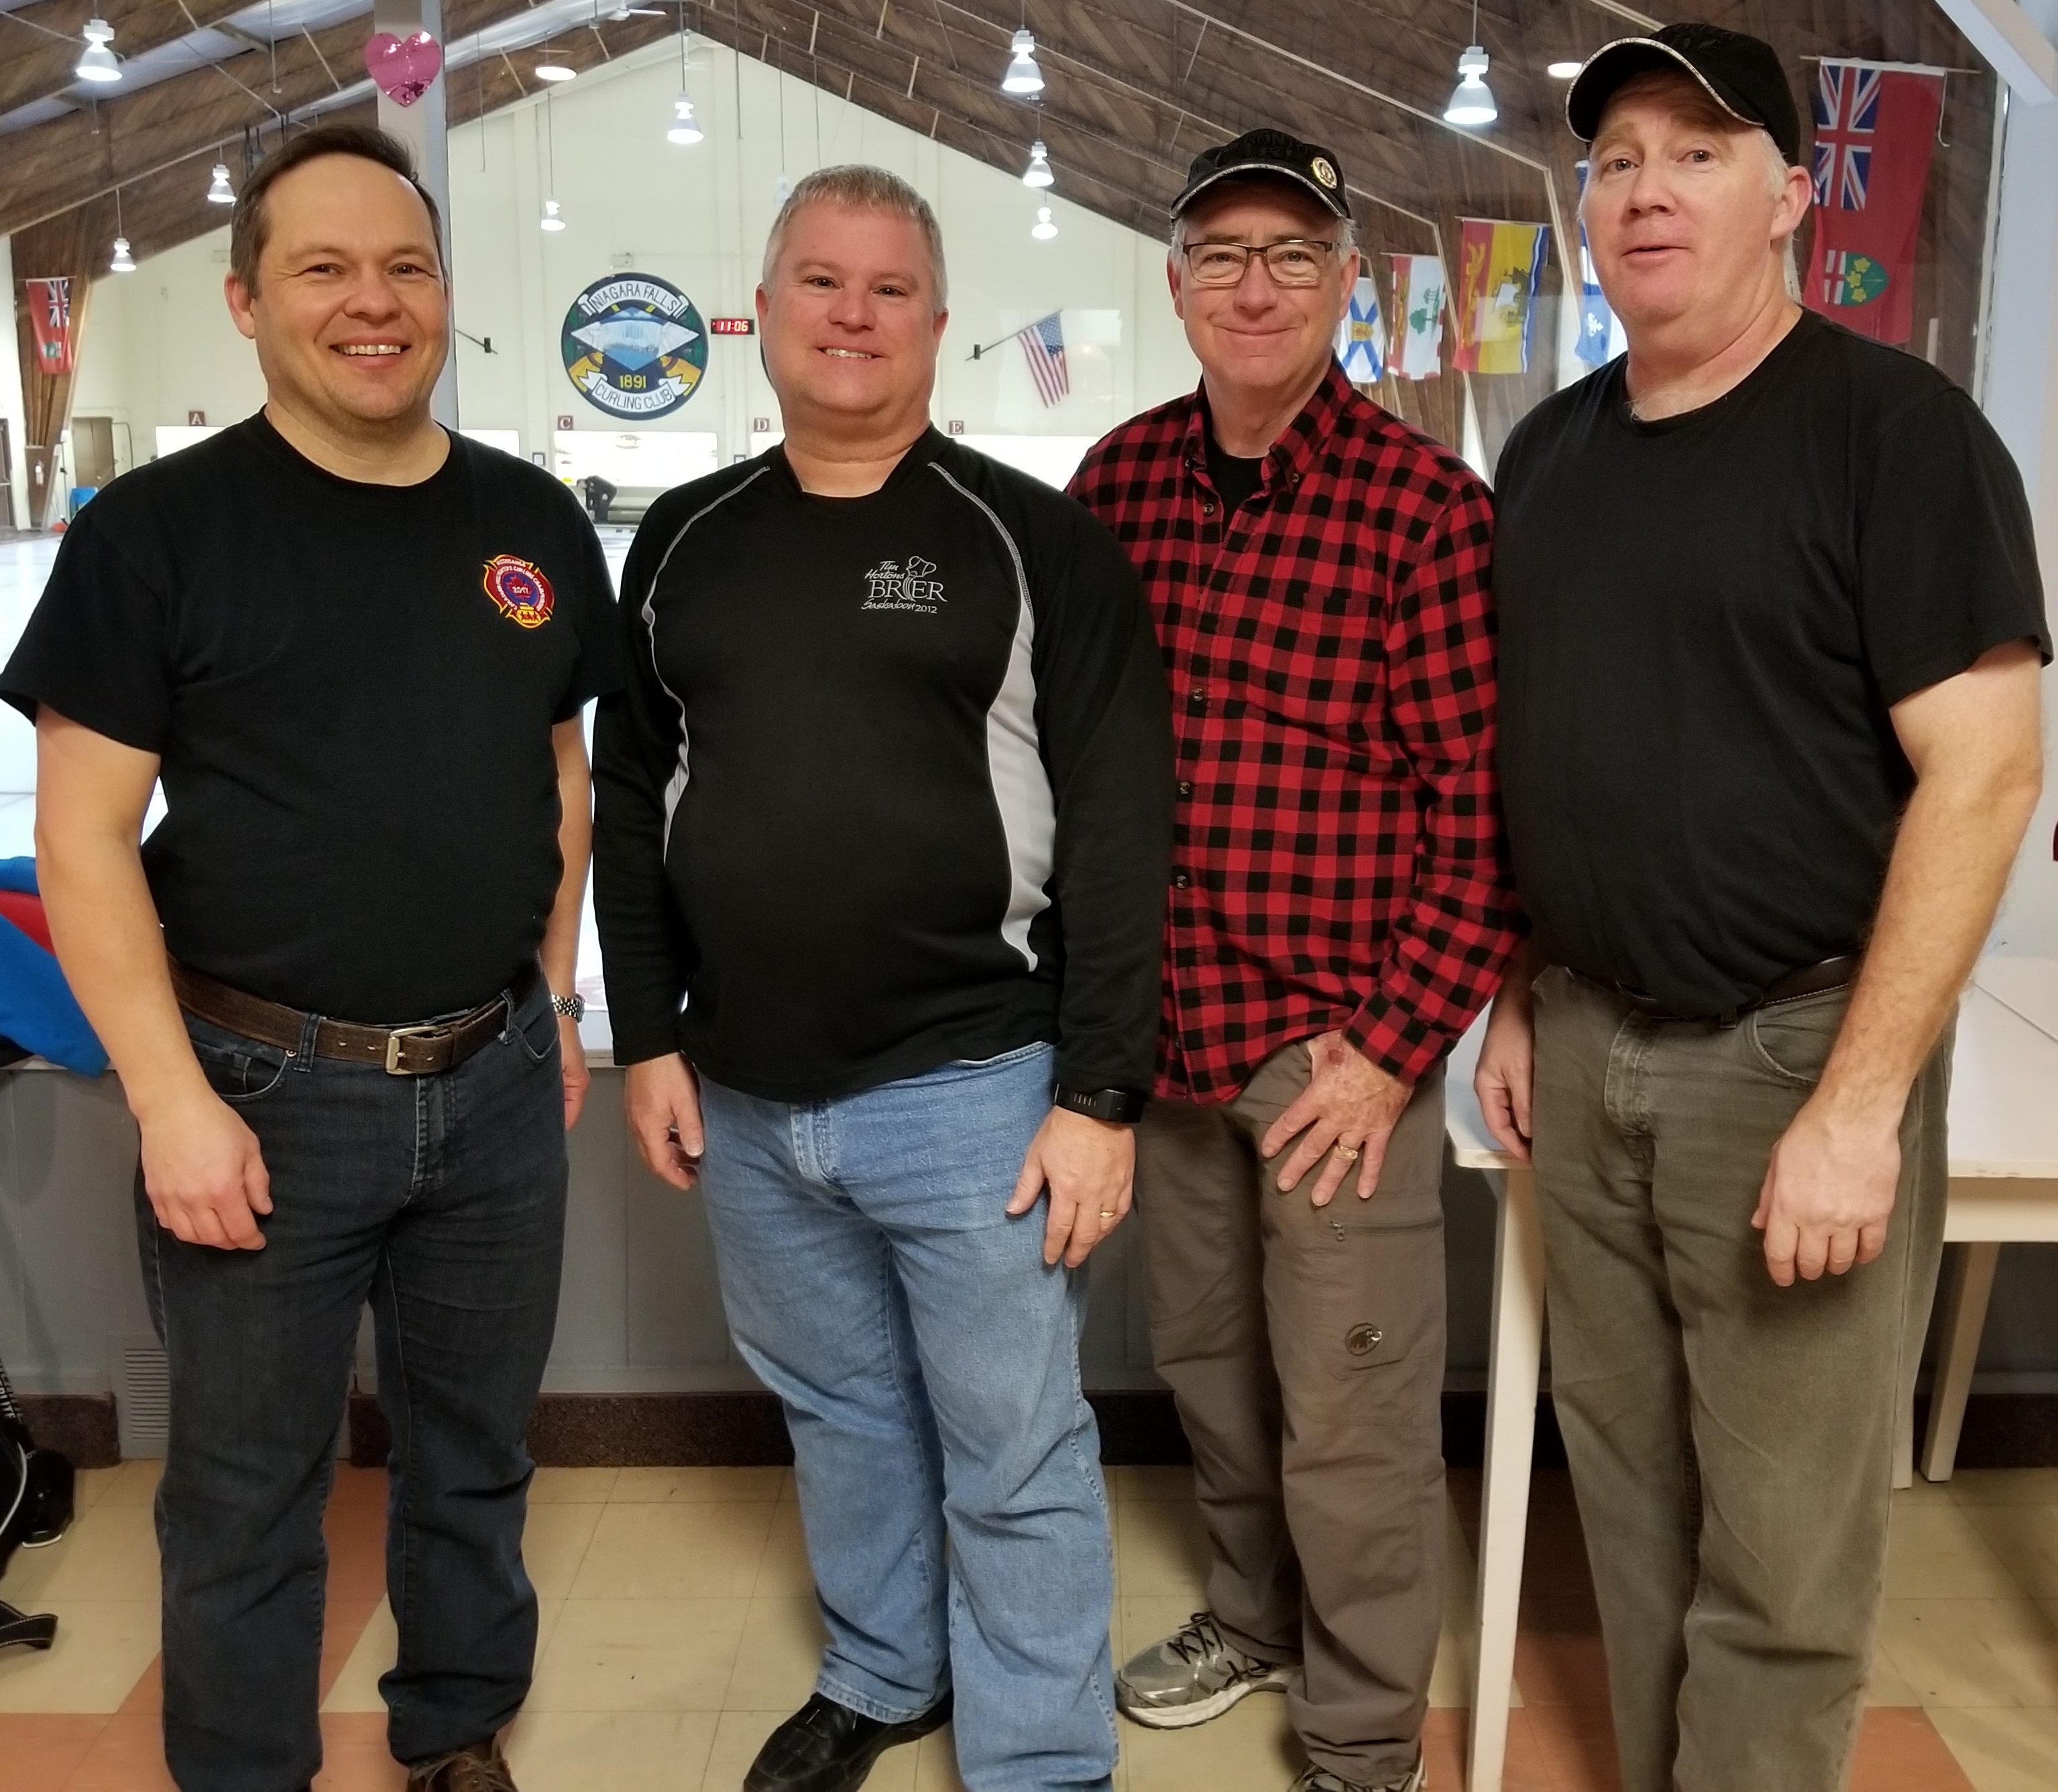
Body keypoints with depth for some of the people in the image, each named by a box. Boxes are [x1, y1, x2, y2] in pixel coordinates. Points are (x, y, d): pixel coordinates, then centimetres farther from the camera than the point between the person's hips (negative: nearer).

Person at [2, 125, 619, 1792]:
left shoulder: (533, 521, 5)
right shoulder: (159, 528, -8)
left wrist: (556, 995, 10)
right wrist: (174, 1098, -14)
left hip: (495, 1083, 4)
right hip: (263, 1088, -4)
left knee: (477, 1450, 18)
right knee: (249, 1485, 11)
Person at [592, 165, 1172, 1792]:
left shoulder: (1038, 544, -6)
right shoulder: (683, 543, 8)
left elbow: (1117, 832, -9)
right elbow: (631, 803, 12)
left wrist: (1102, 1091, -13)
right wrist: (650, 1039, 7)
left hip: (972, 1089, -4)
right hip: (746, 1099, 5)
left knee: (1015, 1458, 7)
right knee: (838, 1410, 21)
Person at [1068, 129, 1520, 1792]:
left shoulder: (1427, 509, -12)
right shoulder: (1118, 478, 3)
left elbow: (1488, 811, -12)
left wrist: (1396, 1047, -14)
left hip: (1335, 1036, -5)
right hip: (1162, 1024, 5)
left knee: (1350, 1417, 7)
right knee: (1208, 1363, 22)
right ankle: (1255, 1613, 46)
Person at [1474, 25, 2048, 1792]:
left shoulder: (1893, 428, -10)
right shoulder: (1551, 448, 10)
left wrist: (1858, 1102, -19)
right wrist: (1517, 996, 13)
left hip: (1794, 1051, -5)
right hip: (1589, 1049, 6)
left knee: (1780, 1558, 5)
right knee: (1629, 1492, 16)